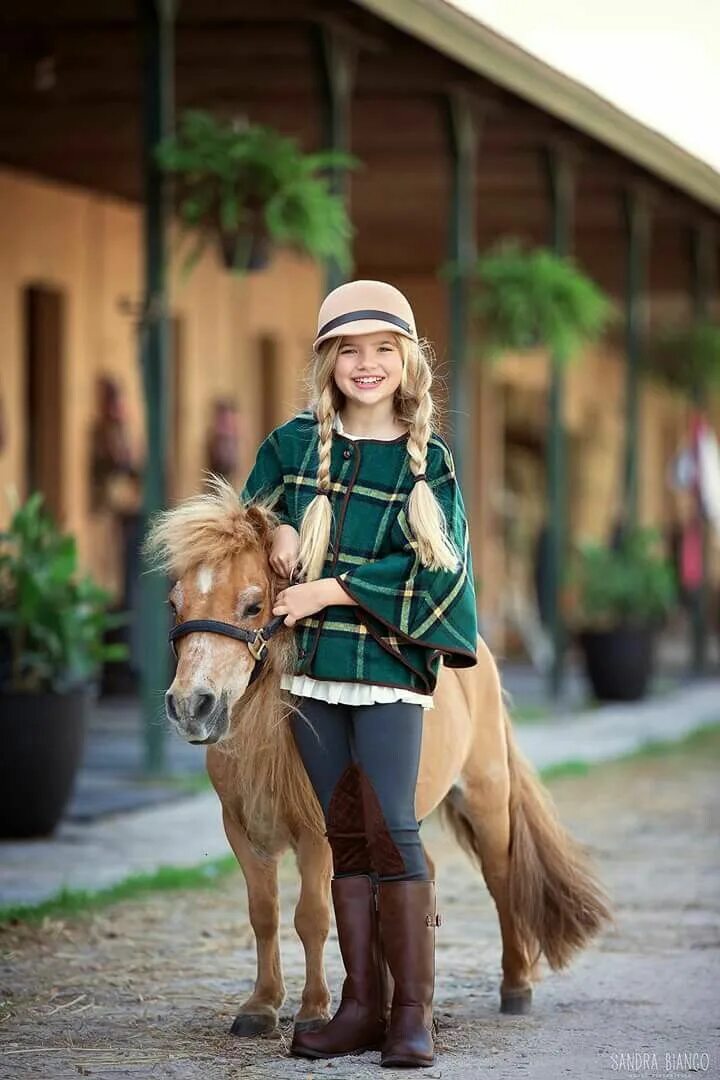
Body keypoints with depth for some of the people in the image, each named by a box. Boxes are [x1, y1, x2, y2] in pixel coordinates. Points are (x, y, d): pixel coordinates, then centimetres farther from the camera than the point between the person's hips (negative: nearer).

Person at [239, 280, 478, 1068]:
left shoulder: (427, 460, -1)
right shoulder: (294, 444, 8)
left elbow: (436, 565, -9)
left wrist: (332, 588, -14)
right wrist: (276, 534, -3)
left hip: (391, 663, -4)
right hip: (312, 662, 4)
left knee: (391, 828, -11)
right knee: (344, 835, 7)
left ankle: (414, 1011, -6)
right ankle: (362, 1005, 11)